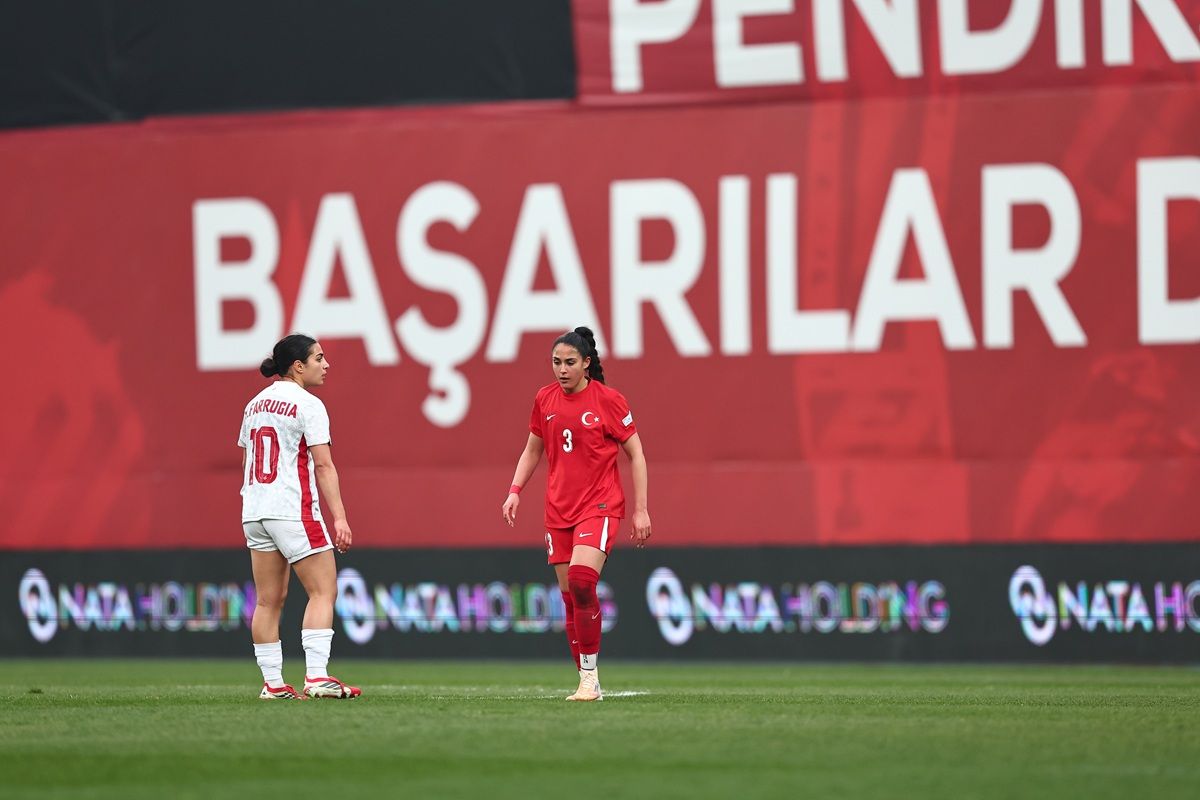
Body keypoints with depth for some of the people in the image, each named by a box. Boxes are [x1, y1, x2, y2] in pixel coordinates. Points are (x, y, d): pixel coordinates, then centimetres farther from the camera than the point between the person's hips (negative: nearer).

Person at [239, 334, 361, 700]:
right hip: (294, 512, -7)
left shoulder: (255, 405, 14)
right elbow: (323, 466, -14)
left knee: (269, 600, 8)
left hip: (254, 512, 7)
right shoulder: (307, 405, -8)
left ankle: (272, 683, 7)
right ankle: (316, 676, -15)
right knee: (323, 590, -4)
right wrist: (340, 518, -16)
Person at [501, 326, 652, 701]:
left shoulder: (608, 400, -6)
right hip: (558, 511, 5)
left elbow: (635, 453, -2)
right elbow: (532, 450, 20)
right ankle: (588, 684, 11)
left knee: (581, 581, -25)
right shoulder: (545, 399, 7)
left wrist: (641, 509, -5)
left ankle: (589, 676, -18)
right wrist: (515, 491, 7)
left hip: (599, 506, -5)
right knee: (570, 598, 3)